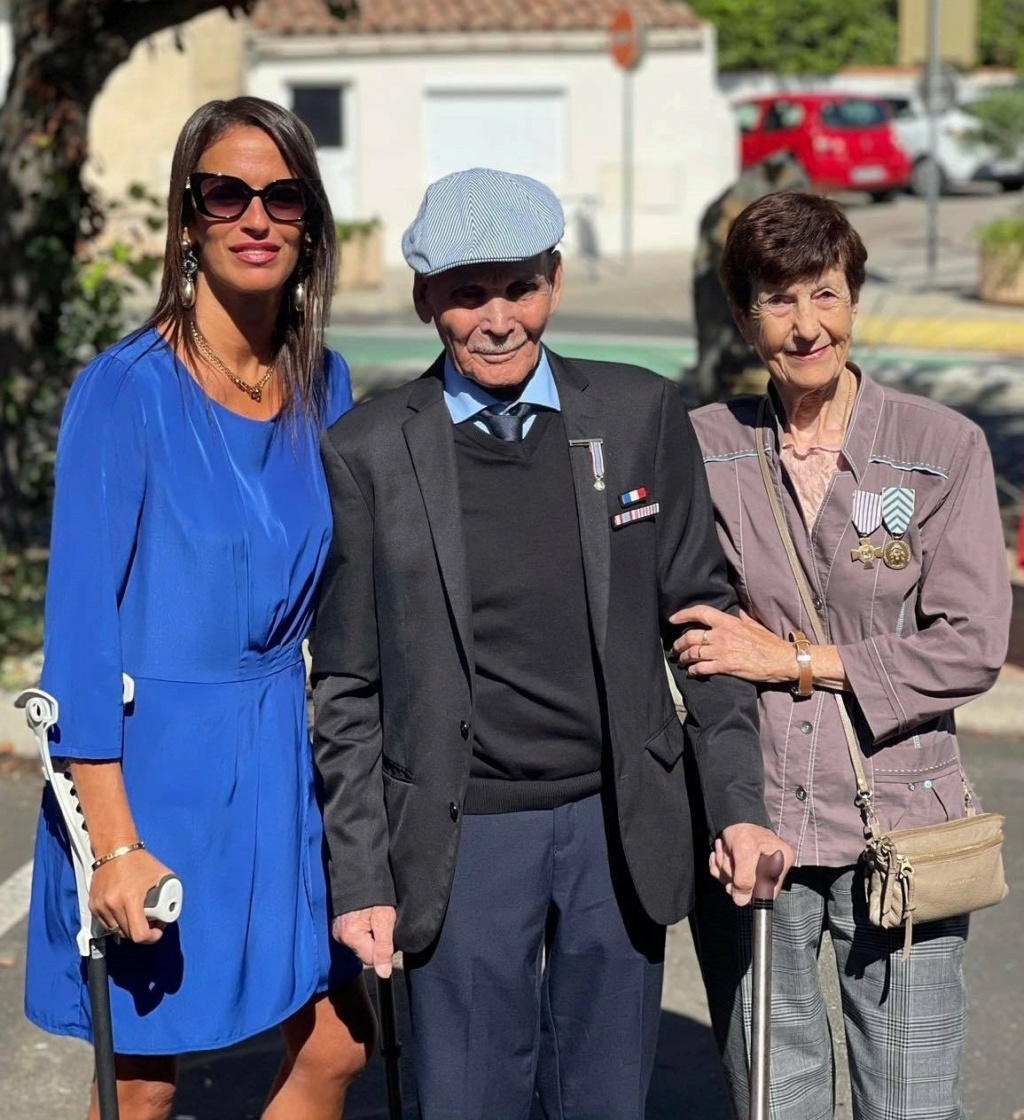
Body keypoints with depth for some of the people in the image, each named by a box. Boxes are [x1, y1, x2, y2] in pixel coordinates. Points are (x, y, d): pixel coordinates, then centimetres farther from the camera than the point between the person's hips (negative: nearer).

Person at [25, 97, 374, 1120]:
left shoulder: (322, 386, 4)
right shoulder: (125, 391, -13)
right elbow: (81, 622, -14)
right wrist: (114, 843, -18)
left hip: (281, 760, 6)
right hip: (156, 758, -5)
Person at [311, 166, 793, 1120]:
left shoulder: (640, 414, 0)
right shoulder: (367, 453, -5)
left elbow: (699, 612, 6)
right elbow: (348, 686, 0)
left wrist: (738, 805, 1)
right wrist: (360, 878, -3)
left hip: (619, 827, 2)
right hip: (465, 842, -2)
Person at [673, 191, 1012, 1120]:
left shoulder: (944, 448, -3)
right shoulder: (701, 448, 2)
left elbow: (972, 648, -7)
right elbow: (669, 622, 10)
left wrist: (793, 662, -11)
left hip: (898, 828, -1)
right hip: (746, 823, 2)